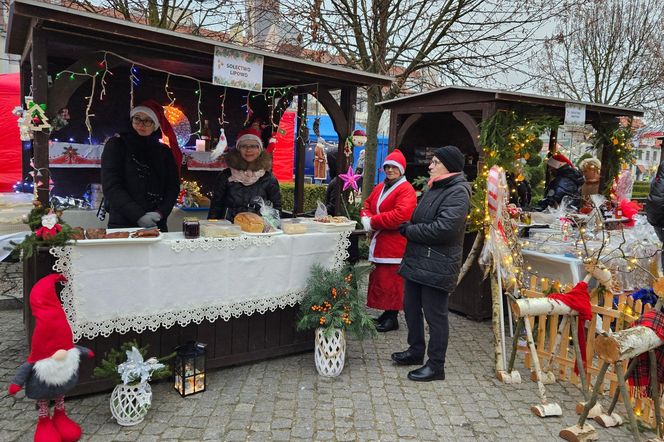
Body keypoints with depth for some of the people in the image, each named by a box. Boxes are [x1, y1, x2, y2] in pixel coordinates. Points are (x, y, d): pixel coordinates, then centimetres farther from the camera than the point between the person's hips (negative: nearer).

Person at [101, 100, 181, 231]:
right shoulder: (116, 145, 2)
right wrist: (138, 215, -17)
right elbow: (111, 187, -7)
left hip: (157, 225, 2)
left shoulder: (164, 152, 10)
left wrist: (160, 213, -14)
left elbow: (173, 187, 5)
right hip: (122, 225, -2)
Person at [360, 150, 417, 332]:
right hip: (379, 243, 9)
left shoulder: (406, 190, -12)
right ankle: (386, 313, 27)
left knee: (391, 280, -4)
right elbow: (367, 204, 18)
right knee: (380, 278, 15)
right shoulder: (380, 187, 15)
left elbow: (400, 215, -25)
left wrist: (372, 222, -19)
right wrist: (366, 218, -6)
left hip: (395, 245, -8)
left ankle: (392, 317, 8)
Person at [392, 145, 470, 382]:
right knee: (411, 308, 18)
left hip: (437, 266, -9)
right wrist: (409, 228, 2)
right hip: (416, 261, 9)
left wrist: (408, 230, -14)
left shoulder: (458, 192, -14)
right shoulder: (435, 188, 16)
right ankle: (416, 351, 37)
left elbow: (443, 229, -25)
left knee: (435, 315, 2)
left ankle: (436, 366, 16)